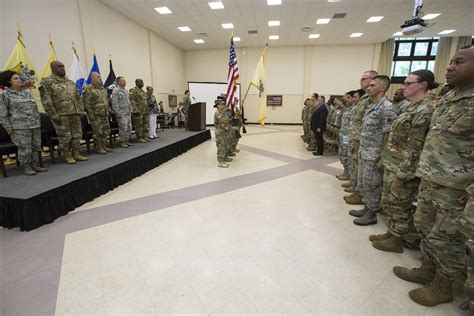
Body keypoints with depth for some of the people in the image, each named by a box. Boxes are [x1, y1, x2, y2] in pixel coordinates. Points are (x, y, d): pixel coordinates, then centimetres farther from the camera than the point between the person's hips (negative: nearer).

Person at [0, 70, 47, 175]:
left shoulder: (27, 92, 15)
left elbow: (35, 108, 20)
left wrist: (38, 122, 15)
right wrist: (10, 129, -7)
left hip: (35, 125, 5)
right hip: (20, 127, -5)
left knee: (36, 146, 7)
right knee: (25, 148, -3)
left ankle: (35, 165, 18)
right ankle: (27, 167, 9)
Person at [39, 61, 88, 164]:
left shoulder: (70, 82, 17)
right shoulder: (47, 82, -3)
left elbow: (78, 97, 19)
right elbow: (46, 100, -10)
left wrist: (81, 110, 9)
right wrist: (54, 115, -14)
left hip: (75, 114, 6)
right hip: (61, 115, -6)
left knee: (77, 134, 8)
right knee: (65, 136, 0)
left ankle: (76, 154, 18)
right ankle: (67, 156, 12)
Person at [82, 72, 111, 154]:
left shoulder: (102, 88, 16)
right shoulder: (88, 89, -9)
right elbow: (87, 103, -14)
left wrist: (108, 111, 16)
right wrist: (91, 115, -18)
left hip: (105, 114, 8)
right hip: (96, 115, -8)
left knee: (106, 131, 10)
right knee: (98, 132, -4)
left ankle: (104, 146, 20)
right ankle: (99, 148, 5)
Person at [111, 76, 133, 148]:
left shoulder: (126, 91, 18)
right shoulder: (116, 91, -8)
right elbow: (114, 103, -13)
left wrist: (130, 110, 16)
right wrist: (118, 112, -18)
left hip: (128, 113, 8)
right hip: (122, 114, -8)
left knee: (129, 128, 10)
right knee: (123, 128, -6)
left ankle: (127, 140, 20)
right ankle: (122, 142, 4)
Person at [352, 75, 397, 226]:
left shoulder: (387, 108, -15)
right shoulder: (371, 106, 12)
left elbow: (388, 135, -17)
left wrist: (382, 158, -18)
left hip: (374, 155, -9)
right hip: (364, 153, 9)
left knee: (372, 185, 3)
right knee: (363, 183, 17)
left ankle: (372, 214, 18)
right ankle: (366, 208, 31)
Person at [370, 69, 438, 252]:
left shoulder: (425, 110, -17)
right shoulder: (413, 108, 13)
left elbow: (414, 147, -21)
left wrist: (401, 174, -21)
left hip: (403, 168, -9)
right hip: (392, 165, 9)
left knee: (400, 206, 7)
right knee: (389, 202, 18)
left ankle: (397, 240, 24)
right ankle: (392, 233, 33)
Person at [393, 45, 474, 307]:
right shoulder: (446, 98, 10)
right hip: (429, 180, 8)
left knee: (444, 237, 6)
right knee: (424, 225, 18)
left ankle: (443, 287, 28)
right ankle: (427, 270, 38)